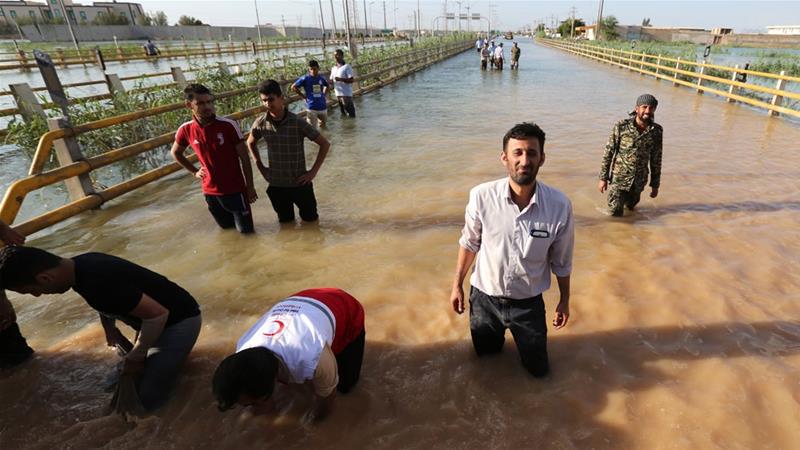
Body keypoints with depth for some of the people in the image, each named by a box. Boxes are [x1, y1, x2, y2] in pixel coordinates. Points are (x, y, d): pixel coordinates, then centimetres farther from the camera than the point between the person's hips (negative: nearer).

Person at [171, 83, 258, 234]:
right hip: (210, 192, 3)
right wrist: (195, 172, 7)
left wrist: (250, 187, -6)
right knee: (227, 227, 19)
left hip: (235, 190, -3)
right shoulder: (186, 130, -6)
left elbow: (244, 158, -9)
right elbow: (176, 152, 15)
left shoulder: (229, 125, -16)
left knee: (246, 230, 6)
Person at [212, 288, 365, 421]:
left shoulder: (312, 361, -47)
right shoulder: (243, 351, -30)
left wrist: (317, 418, -3)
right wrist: (263, 407, 13)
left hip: (348, 312, -4)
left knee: (345, 385, 5)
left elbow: (327, 393, -22)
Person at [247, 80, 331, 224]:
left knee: (310, 220, 14)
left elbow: (325, 144, -10)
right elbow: (250, 143, 15)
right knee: (285, 222, 17)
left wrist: (313, 171, -13)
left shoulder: (297, 122, -16)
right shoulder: (260, 123, -6)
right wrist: (260, 166, 7)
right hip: (276, 185, 3)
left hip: (300, 183, -2)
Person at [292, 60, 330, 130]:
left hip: (322, 106, 5)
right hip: (311, 107, -5)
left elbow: (327, 86, 27)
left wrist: (324, 94, 12)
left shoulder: (321, 78, 5)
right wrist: (304, 96, -5)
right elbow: (293, 87, -5)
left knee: (323, 123, 21)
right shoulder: (305, 78, -8)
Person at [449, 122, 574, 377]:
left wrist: (565, 300, 6)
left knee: (538, 369, 21)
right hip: (485, 297, 0)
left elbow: (561, 260, -5)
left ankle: (526, 338, 49)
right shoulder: (481, 196, -22)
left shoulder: (559, 206, -20)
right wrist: (457, 284, 2)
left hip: (529, 303, 0)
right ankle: (499, 333, 56)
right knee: (486, 354, 26)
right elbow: (469, 243, -5)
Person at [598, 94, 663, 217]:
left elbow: (656, 159, 4)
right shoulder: (621, 126, -13)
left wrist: (655, 184, 7)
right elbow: (608, 152, -8)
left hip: (639, 182, 3)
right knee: (615, 215, -1)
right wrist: (603, 178, -7)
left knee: (631, 208, 20)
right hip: (618, 179, -3)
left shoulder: (657, 131, -4)